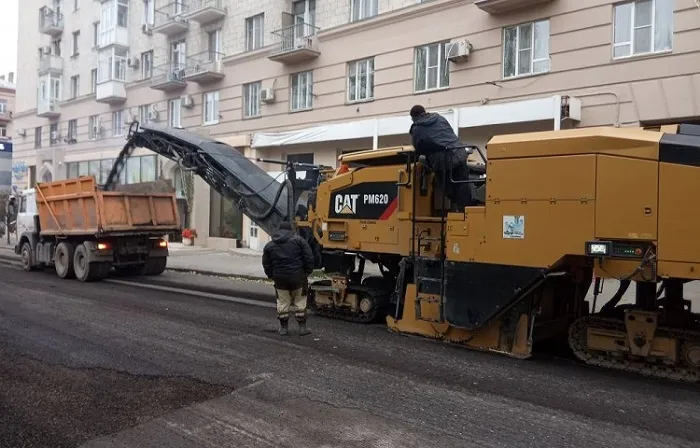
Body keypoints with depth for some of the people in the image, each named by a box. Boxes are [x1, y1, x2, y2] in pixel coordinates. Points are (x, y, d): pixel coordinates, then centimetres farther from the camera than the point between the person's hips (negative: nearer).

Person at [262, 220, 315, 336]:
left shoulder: (269, 245, 8)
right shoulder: (298, 240, 0)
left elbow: (266, 265, 9)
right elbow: (309, 257, -7)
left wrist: (272, 276, 19)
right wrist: (308, 272, 2)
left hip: (280, 278, 2)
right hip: (297, 277, -2)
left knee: (282, 302, 12)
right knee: (300, 302, 9)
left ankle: (284, 327, 17)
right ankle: (302, 327, 12)